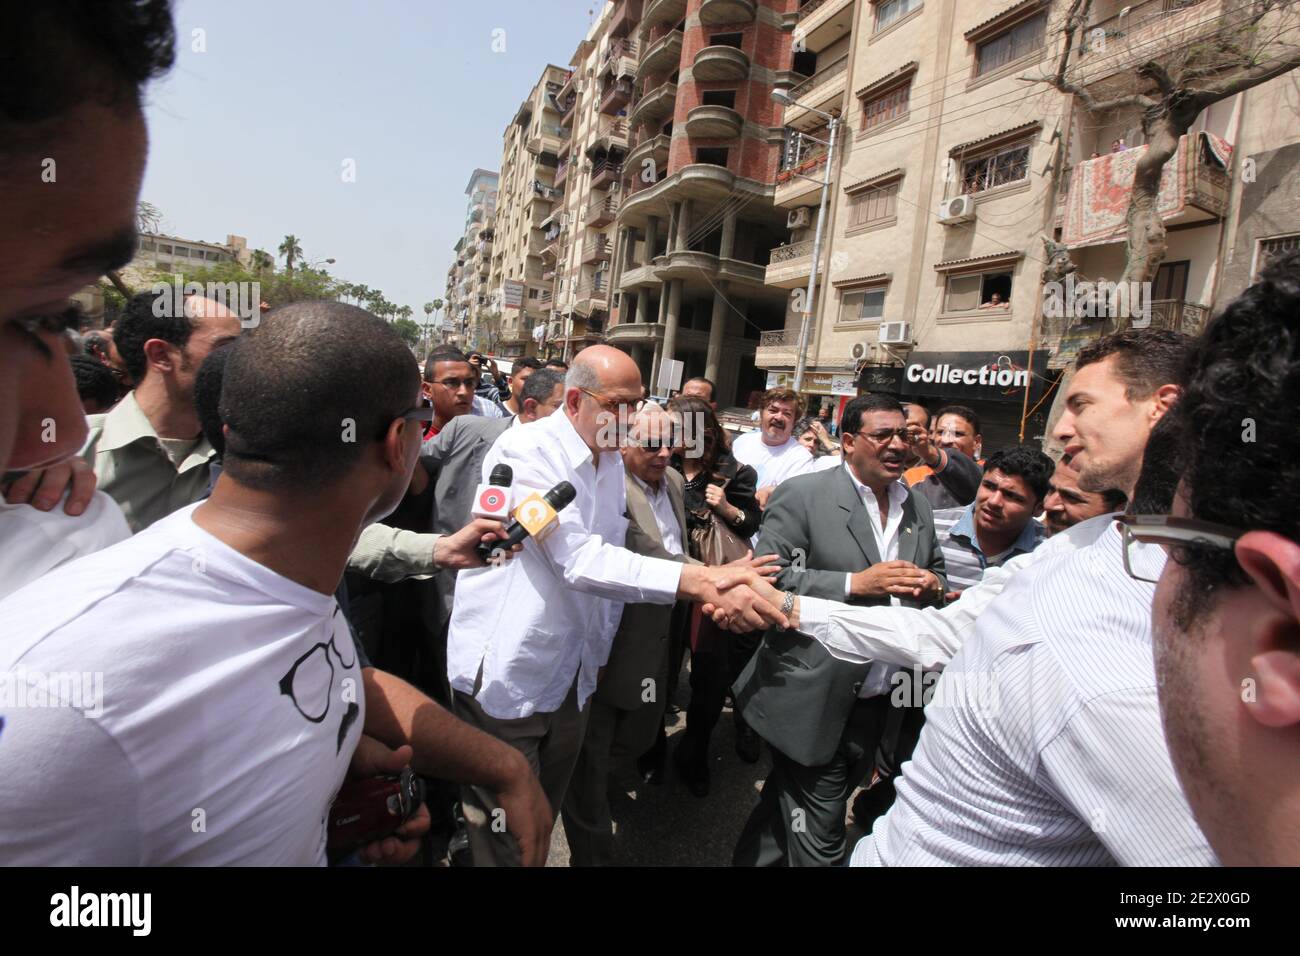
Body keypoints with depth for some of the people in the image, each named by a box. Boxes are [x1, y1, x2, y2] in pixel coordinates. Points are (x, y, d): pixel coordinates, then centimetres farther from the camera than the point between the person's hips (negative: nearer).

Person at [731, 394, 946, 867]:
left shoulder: (918, 508, 9)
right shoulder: (801, 495, -11)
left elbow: (936, 574, 20)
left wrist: (932, 585, -4)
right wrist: (855, 583, -23)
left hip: (881, 706, 6)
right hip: (815, 704, -6)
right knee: (820, 844, 5)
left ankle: (753, 858, 46)